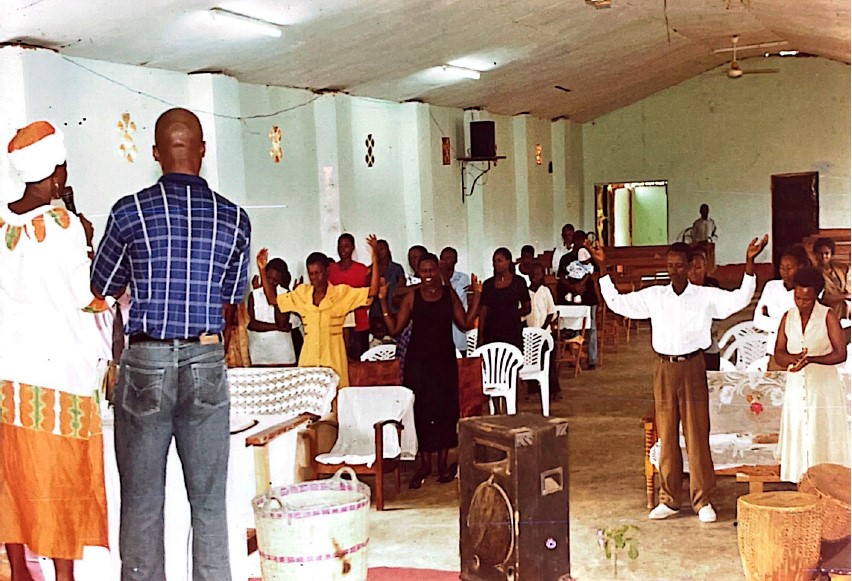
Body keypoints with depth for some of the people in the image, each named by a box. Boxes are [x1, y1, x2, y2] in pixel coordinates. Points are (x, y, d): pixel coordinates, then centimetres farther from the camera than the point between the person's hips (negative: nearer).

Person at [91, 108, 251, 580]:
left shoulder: (130, 211, -4)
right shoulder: (234, 218, 2)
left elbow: (103, 288, 9)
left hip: (145, 363, -1)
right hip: (207, 364, 2)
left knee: (141, 501, 6)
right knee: (209, 501, 8)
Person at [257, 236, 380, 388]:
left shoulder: (341, 293, 1)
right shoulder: (302, 293, 11)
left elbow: (372, 292, -7)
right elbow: (273, 299, 16)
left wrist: (374, 260, -16)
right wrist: (262, 270, 8)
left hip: (333, 359, -3)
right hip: (308, 359, 3)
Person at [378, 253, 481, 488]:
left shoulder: (449, 294, 5)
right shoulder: (412, 297, 0)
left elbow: (465, 324, 4)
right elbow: (395, 328, 0)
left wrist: (476, 296, 2)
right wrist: (383, 301, -7)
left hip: (444, 360, 1)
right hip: (418, 360, -1)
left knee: (445, 409, 3)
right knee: (420, 411, 1)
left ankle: (443, 463, 15)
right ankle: (424, 464, 13)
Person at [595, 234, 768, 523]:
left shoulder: (706, 296, 0)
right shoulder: (653, 296, 6)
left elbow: (740, 298, -8)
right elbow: (616, 302, 10)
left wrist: (749, 262, -18)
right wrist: (603, 268, 4)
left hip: (693, 368, -2)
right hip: (664, 369, 2)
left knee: (698, 434, 1)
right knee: (666, 435, 8)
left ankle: (702, 500, 10)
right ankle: (669, 499, 18)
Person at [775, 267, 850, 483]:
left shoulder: (828, 316, -4)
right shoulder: (788, 317, 7)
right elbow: (779, 354, 5)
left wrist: (810, 359, -22)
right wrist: (795, 358, -18)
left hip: (824, 387, -3)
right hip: (797, 387, 4)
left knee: (825, 442, -3)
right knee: (798, 439, 2)